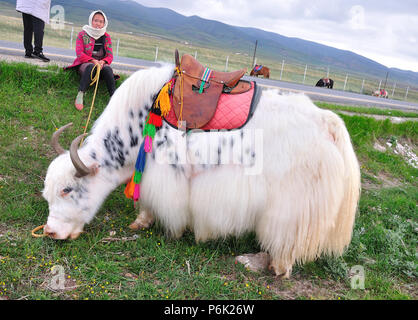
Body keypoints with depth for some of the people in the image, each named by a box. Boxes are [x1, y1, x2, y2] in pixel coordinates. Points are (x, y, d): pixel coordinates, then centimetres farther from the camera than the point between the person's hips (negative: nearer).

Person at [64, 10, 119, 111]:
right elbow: (79, 53, -5)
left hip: (101, 64, 2)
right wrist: (93, 61, -22)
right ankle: (80, 95, -45)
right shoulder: (82, 34, 4)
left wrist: (103, 61, -18)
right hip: (84, 64, -2)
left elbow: (110, 56, 6)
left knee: (108, 68, -33)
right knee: (91, 67, -38)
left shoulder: (106, 37, 11)